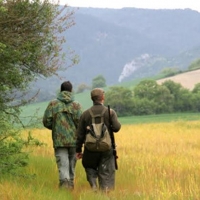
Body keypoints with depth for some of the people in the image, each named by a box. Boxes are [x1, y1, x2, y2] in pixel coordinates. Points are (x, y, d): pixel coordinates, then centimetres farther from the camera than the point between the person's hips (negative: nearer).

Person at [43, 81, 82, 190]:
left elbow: (46, 122, -2)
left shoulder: (53, 104, -1)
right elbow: (80, 122, -11)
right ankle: (70, 184, 24)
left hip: (59, 140, -1)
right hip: (74, 140, 1)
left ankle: (64, 184, -21)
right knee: (72, 164, 16)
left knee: (63, 165, -4)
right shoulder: (76, 105, -3)